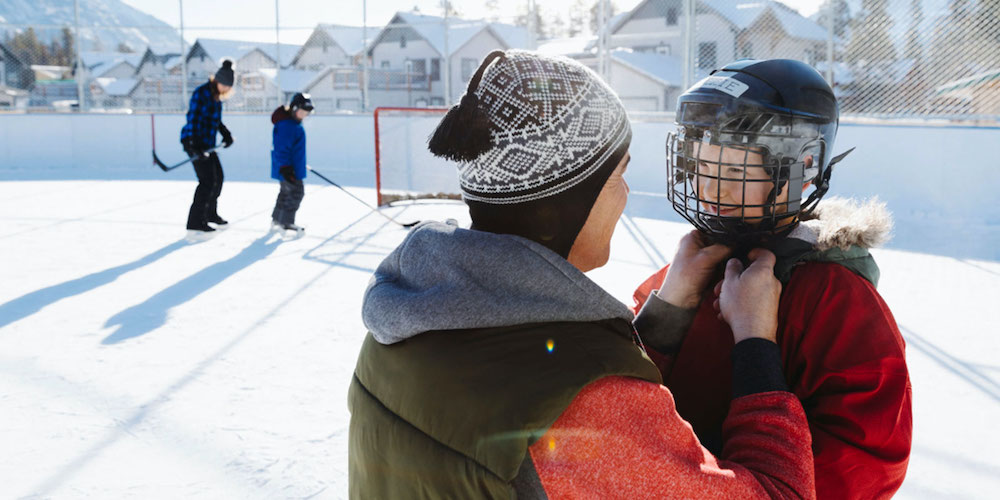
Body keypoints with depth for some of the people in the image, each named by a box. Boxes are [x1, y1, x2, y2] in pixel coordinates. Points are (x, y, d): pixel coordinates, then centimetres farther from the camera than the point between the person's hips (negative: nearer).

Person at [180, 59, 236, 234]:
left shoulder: (216, 95, 9)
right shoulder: (201, 93, -17)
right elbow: (192, 119, -21)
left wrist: (226, 134, 12)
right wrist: (194, 145, -28)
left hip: (207, 143, 9)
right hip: (194, 141, -9)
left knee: (217, 177, 18)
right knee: (207, 181, -13)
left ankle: (210, 213, 37)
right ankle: (195, 222, -9)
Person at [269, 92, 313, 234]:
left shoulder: (294, 122, 12)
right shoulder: (285, 125, -21)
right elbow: (281, 149, -24)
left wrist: (300, 164, 29)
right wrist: (285, 168, -27)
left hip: (294, 167, 11)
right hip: (287, 168, -11)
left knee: (287, 192, 20)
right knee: (296, 192, -10)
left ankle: (276, 220, 33)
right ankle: (285, 222, -3)